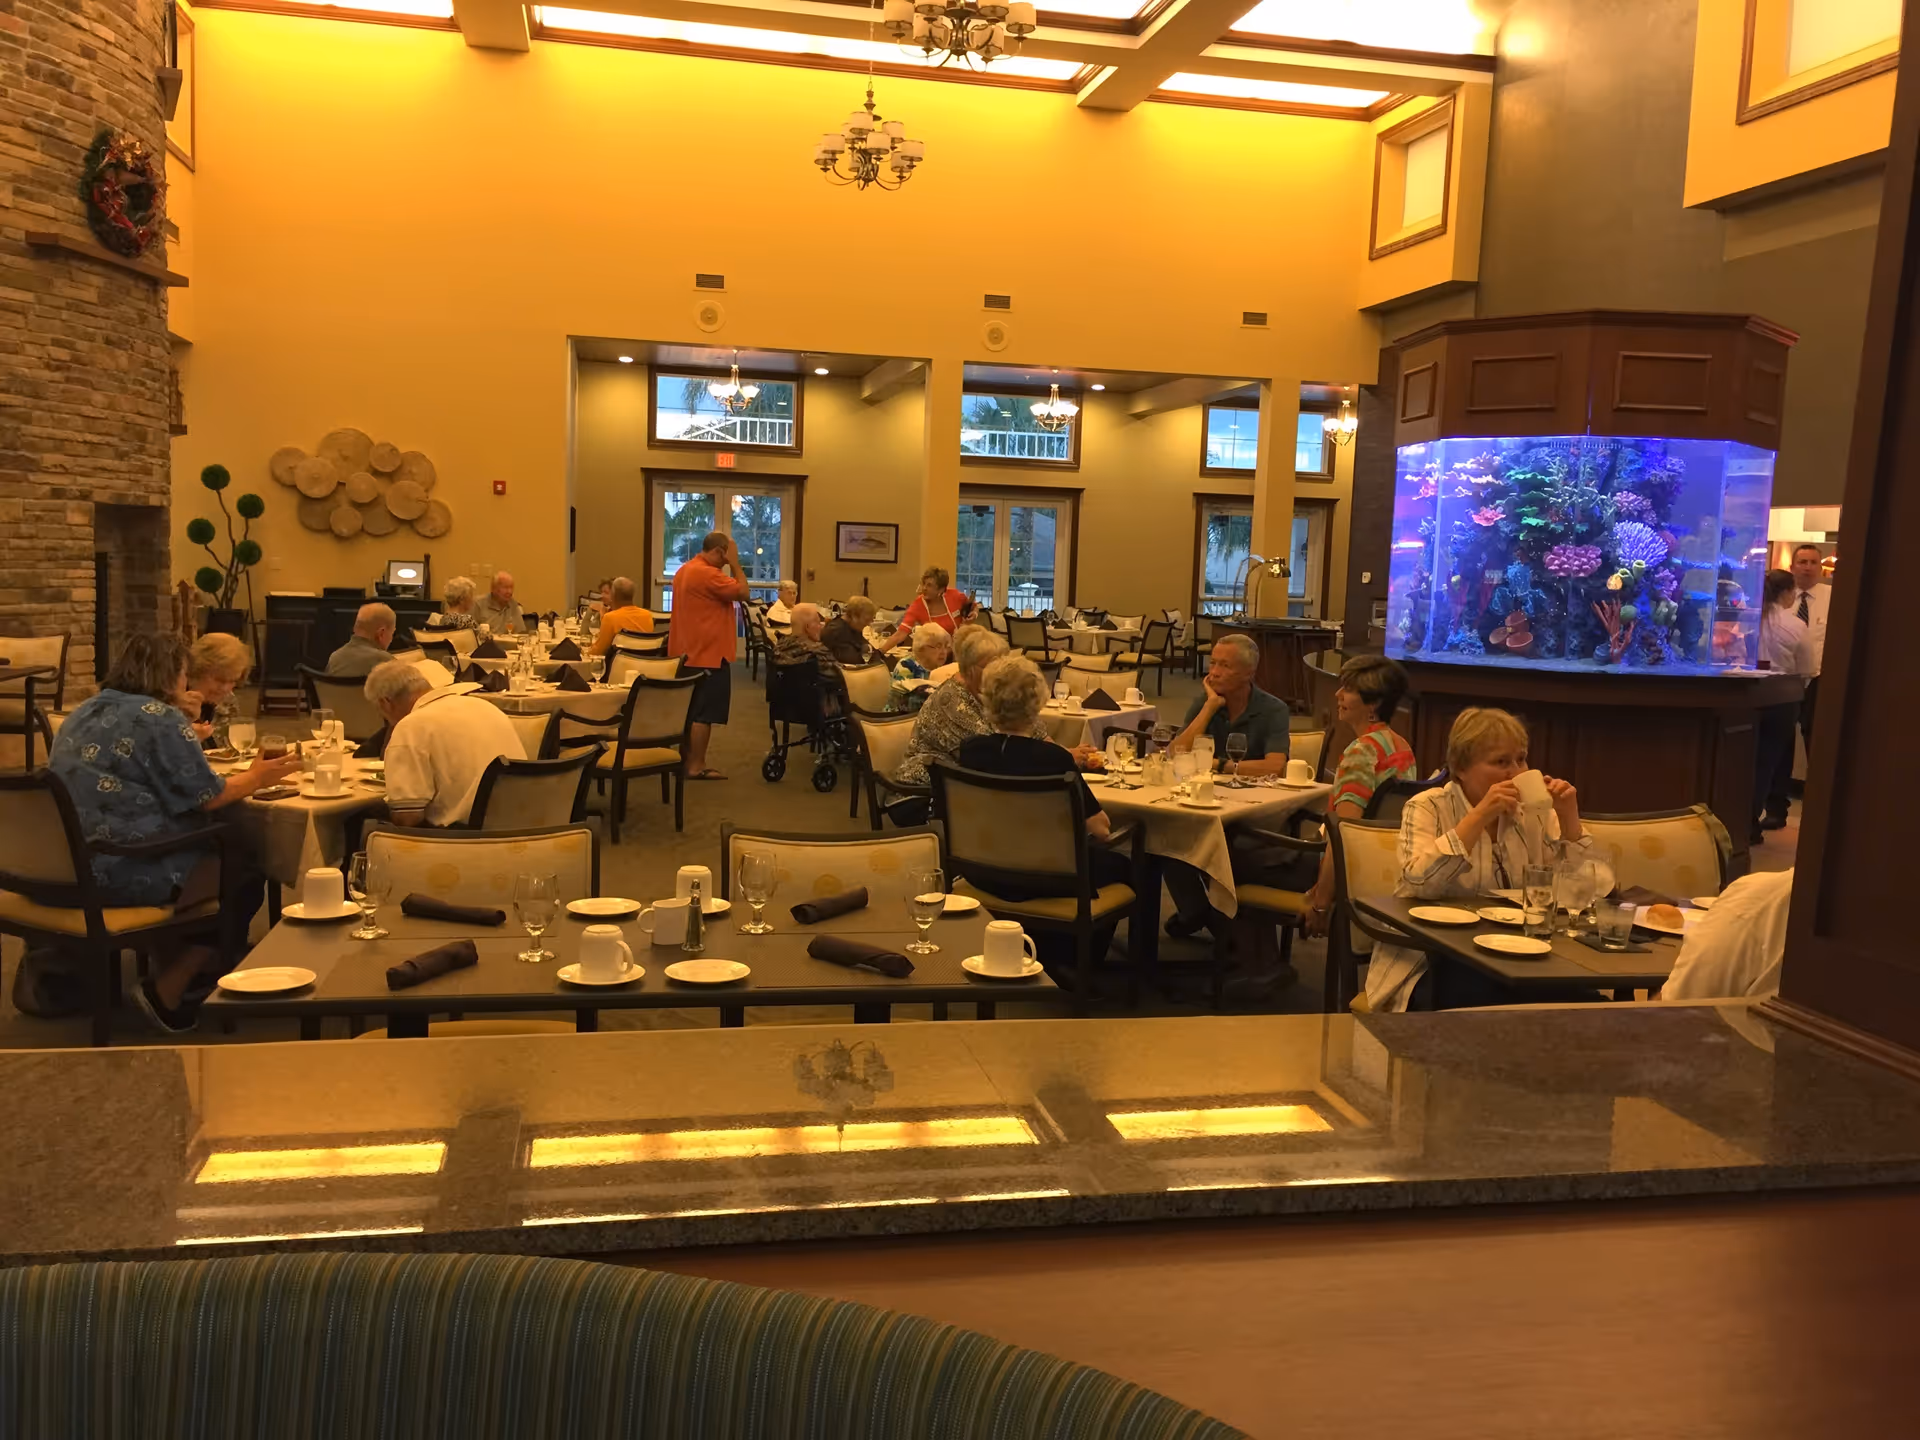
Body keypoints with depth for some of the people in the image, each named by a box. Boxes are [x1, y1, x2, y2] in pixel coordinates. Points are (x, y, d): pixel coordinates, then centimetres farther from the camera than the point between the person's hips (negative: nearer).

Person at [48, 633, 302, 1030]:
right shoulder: (158, 718, -13)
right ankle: (168, 990, 11)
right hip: (121, 873, -9)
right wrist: (256, 777, 6)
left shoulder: (87, 711, 13)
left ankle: (172, 972, 29)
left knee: (221, 850, 22)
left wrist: (190, 741, 30)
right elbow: (207, 797, -11)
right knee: (246, 873, 6)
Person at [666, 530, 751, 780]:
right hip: (708, 654, -10)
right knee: (704, 713, -5)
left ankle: (685, 761, 19)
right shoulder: (708, 574, -19)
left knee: (690, 710, 14)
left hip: (688, 652, 10)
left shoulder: (685, 570, 14)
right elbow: (744, 592, -18)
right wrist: (736, 563, -11)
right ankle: (696, 766, -2)